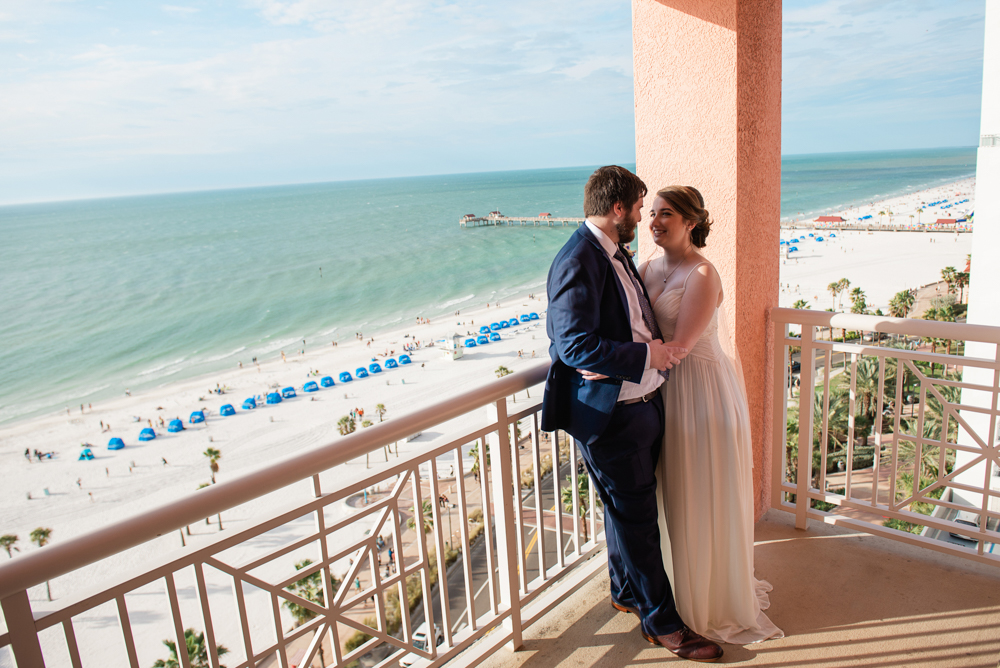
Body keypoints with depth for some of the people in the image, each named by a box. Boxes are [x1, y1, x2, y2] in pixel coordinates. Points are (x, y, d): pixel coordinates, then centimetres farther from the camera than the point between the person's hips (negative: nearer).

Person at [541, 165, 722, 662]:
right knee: (636, 519, 6)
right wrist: (646, 355, -20)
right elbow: (576, 345, -26)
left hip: (640, 403, 9)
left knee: (627, 509, 23)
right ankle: (661, 622, 24)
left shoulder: (613, 253, 10)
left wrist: (658, 339, 10)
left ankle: (627, 591, 44)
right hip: (611, 415, -9)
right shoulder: (578, 262, -21)